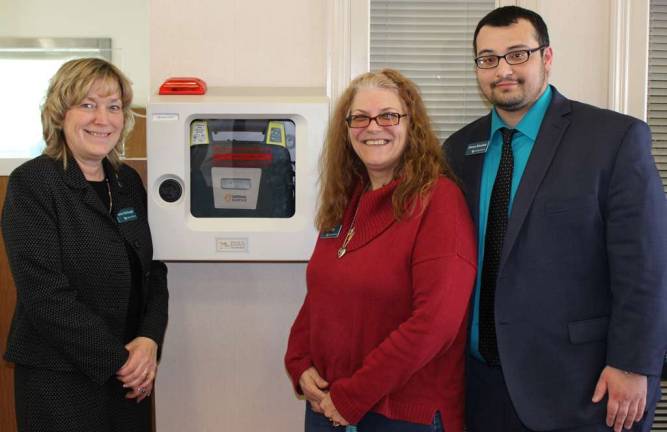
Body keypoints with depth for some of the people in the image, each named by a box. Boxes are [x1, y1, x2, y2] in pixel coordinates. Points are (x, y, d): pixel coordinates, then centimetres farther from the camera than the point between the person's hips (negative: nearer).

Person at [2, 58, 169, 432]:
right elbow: (45, 295, -17)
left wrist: (149, 340, -8)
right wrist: (117, 360, -15)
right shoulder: (32, 183, -11)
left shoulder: (129, 182, 7)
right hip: (59, 379, -5)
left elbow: (154, 269, 8)